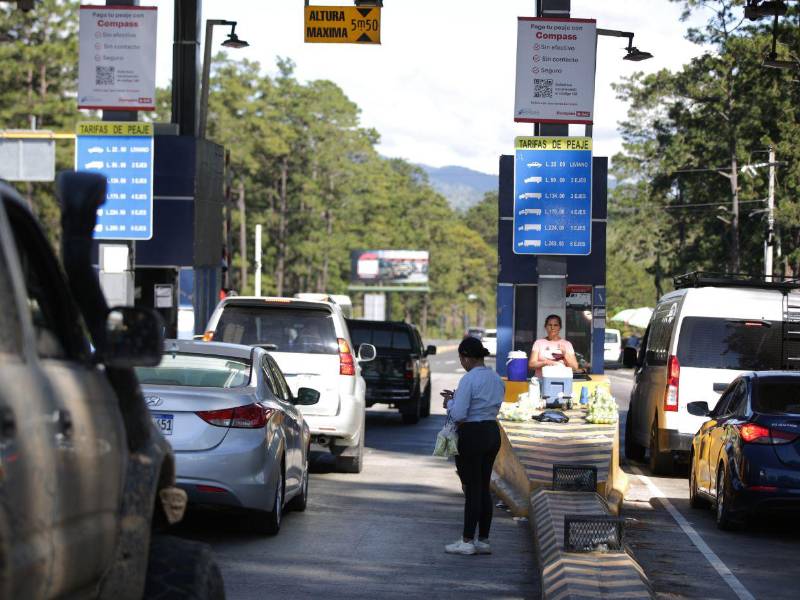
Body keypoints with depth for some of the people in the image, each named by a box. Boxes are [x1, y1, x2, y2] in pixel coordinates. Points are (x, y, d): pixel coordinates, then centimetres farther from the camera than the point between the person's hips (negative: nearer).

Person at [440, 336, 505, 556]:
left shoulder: (469, 380, -17)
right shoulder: (496, 379, 8)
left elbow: (458, 414, -20)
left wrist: (449, 402, 1)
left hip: (471, 435, -8)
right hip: (493, 433, 8)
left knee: (471, 488, -1)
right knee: (484, 487, 12)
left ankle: (467, 541, 6)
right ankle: (483, 540, 15)